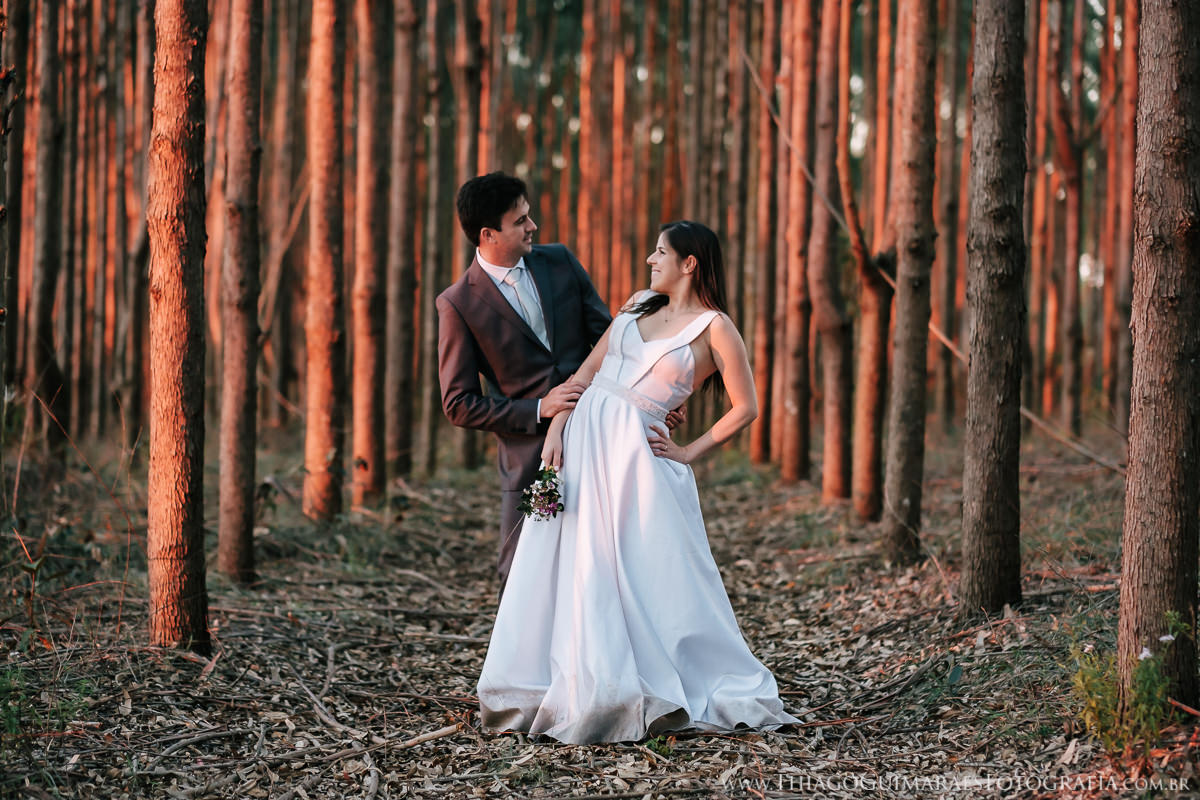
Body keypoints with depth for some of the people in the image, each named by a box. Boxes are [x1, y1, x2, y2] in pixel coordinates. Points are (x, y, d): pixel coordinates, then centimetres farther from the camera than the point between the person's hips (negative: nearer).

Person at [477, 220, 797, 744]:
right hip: (582, 439, 6)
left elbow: (745, 408, -3)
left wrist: (690, 452, -4)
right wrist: (555, 431, 0)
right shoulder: (639, 304, 13)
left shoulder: (714, 327, -4)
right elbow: (588, 369, 11)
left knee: (654, 579, -4)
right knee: (578, 576, 3)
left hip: (637, 456, -6)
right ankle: (582, 692, 12)